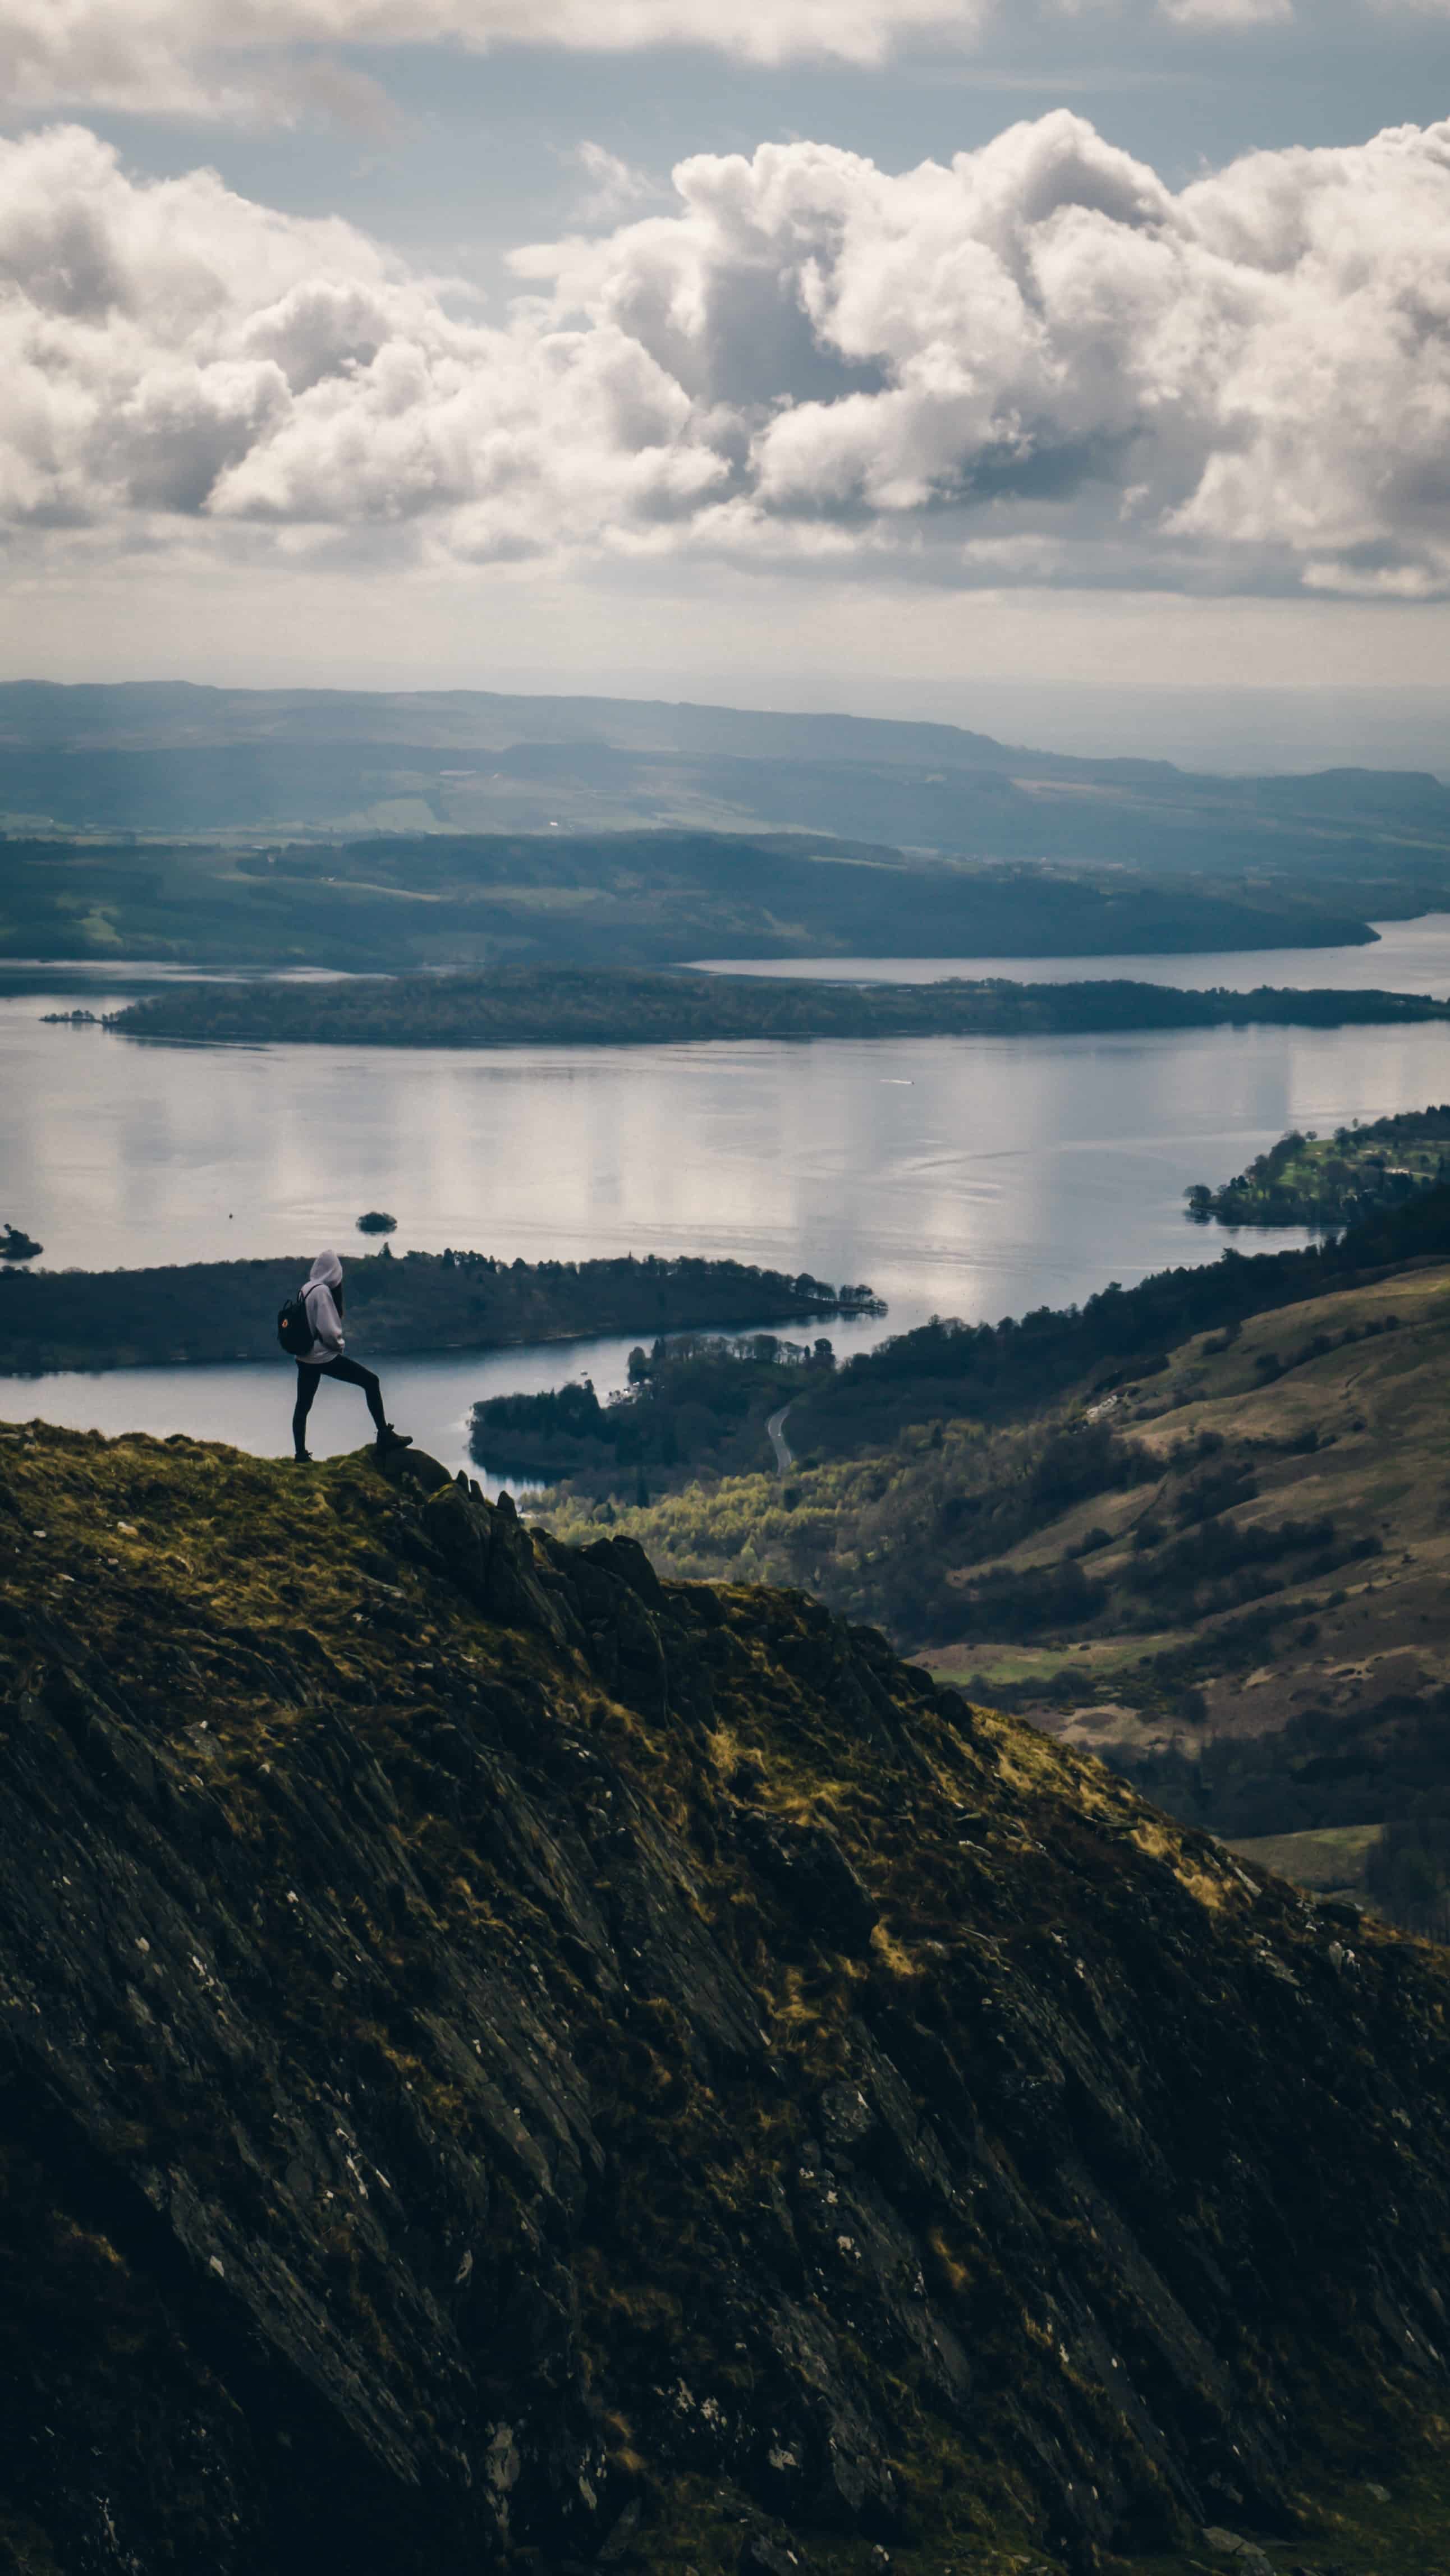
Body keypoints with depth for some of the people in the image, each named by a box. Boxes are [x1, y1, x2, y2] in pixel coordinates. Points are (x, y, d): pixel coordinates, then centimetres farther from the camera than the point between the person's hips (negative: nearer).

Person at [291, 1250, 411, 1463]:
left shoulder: (306, 1290, 7)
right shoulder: (322, 1291, -17)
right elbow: (328, 1329, -21)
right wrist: (341, 1345, -3)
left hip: (305, 1356, 8)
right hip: (323, 1356, -8)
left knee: (303, 1405, 12)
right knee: (370, 1381, 0)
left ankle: (301, 1456, 15)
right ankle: (385, 1436, -2)